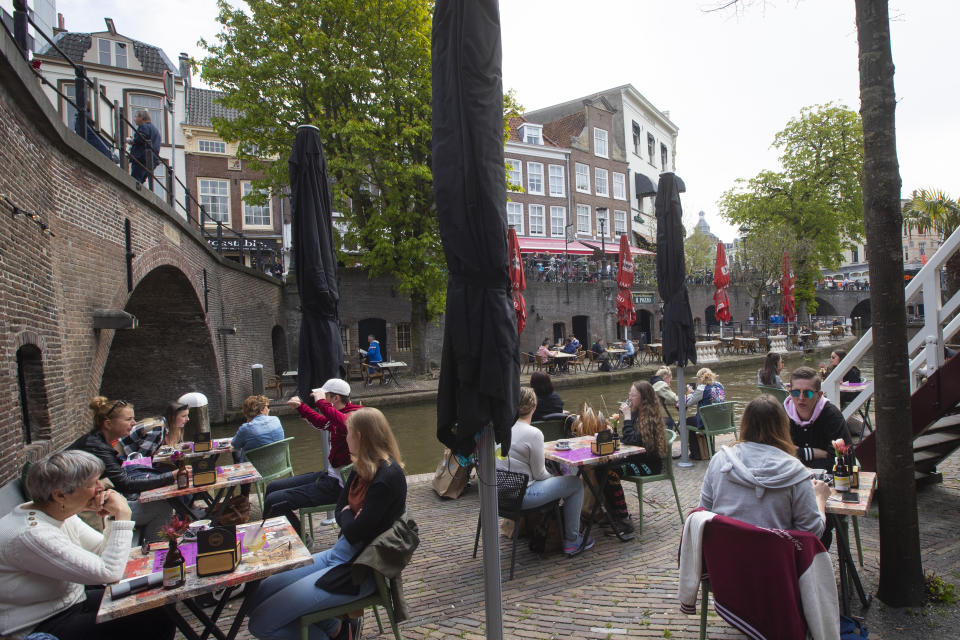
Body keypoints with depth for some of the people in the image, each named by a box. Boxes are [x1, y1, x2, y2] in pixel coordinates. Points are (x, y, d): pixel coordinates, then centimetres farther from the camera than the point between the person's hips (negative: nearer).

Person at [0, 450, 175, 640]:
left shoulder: (61, 513, -2)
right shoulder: (31, 535, -29)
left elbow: (103, 551, 8)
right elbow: (108, 573, -30)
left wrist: (114, 517, -9)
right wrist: (122, 516, -25)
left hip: (71, 600, 9)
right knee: (157, 620, -17)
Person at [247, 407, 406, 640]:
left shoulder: (388, 476, -23)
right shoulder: (363, 469, 6)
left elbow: (354, 532, -22)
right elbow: (340, 513, 10)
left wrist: (347, 515, -2)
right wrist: (348, 517, -11)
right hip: (339, 553, 9)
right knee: (260, 594, 7)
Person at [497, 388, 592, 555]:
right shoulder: (533, 434, -19)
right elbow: (539, 474, -11)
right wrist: (554, 477, 11)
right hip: (520, 496, -7)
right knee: (576, 484, 7)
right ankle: (572, 541, 17)